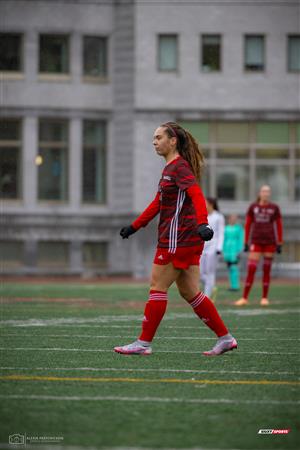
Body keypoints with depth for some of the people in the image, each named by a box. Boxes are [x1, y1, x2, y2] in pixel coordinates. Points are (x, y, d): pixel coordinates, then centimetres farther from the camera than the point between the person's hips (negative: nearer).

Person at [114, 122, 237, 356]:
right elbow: (158, 203, 29)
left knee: (157, 288, -4)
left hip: (178, 239, -10)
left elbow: (197, 195, -25)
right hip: (187, 240, 10)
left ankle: (144, 343, 1)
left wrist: (202, 223, -40)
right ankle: (225, 338, 10)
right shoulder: (170, 168, 20)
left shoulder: (180, 167, -11)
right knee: (190, 292, 9)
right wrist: (134, 226, 31)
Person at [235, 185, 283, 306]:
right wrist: (246, 243, 5)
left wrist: (279, 244, 1)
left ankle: (264, 298, 11)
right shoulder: (253, 207, 6)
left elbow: (279, 226, 5)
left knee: (266, 270, 3)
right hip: (256, 242, 0)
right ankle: (244, 298, -4)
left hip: (270, 242, 0)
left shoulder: (274, 208, 4)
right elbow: (248, 225, 8)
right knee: (251, 269, -8)